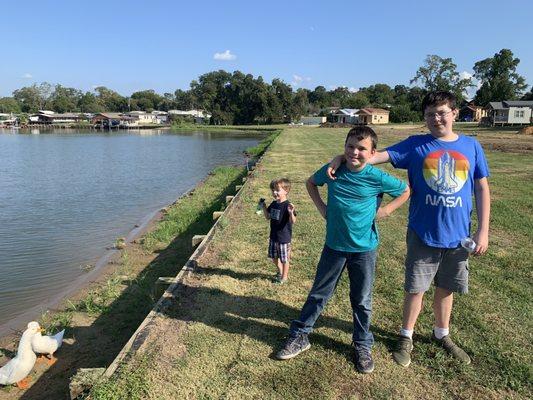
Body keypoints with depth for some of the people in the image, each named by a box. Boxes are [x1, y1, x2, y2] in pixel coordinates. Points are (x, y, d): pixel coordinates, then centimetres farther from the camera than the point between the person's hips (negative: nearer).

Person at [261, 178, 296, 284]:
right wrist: (264, 207, 2)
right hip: (273, 236, 8)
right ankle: (280, 271, 44)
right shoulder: (273, 204, 3)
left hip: (284, 237, -8)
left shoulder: (287, 205, -21)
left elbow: (293, 221, -27)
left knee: (284, 259, 9)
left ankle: (284, 276, 28)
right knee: (274, 256, 21)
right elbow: (268, 217, 15)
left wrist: (291, 213, -46)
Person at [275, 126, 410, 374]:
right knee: (318, 294, 12)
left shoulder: (377, 178, -12)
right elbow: (311, 182, 13)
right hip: (334, 245, 2)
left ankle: (362, 345, 33)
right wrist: (321, 207, 2)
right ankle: (299, 336, 28)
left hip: (364, 248, -1)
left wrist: (384, 210, -7)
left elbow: (405, 191, 4)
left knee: (362, 300, 13)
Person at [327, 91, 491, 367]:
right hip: (423, 233, -2)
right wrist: (343, 157, -28)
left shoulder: (471, 146, 2)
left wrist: (483, 231, 0)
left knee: (446, 288, 17)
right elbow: (379, 156, -13)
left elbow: (482, 189, 4)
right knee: (416, 288, 8)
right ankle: (406, 337, 29)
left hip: (458, 236, 2)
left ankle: (442, 335, 40)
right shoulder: (415, 145, -4)